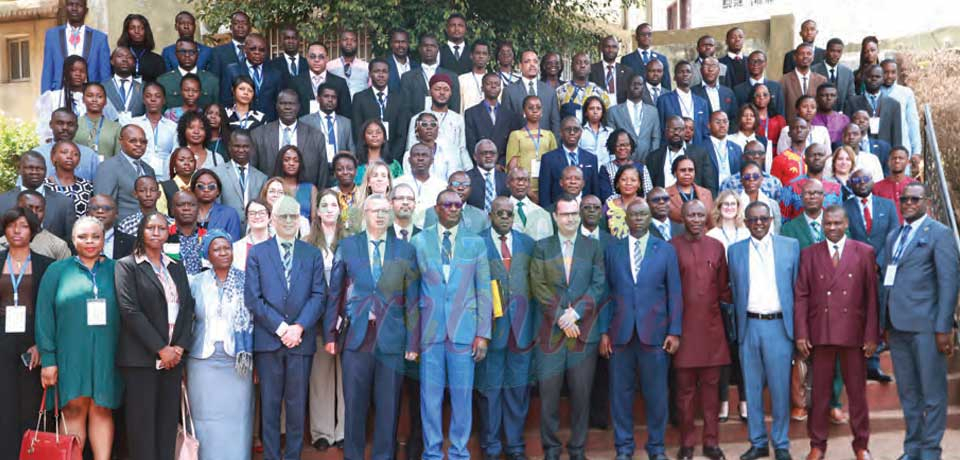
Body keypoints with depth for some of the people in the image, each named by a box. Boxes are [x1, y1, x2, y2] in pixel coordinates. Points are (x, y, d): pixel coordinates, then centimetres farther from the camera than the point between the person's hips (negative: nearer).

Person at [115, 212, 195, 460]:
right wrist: (160, 349, -13)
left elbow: (187, 307, 11)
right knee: (142, 421, -2)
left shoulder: (176, 267, 16)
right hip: (141, 357, -5)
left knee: (168, 421, 5)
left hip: (173, 356, 5)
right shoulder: (126, 266, -1)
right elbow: (130, 311, -10)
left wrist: (180, 346, -4)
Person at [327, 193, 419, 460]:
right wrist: (330, 334, 2)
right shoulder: (347, 247, 6)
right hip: (356, 337, 0)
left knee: (388, 405, 5)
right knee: (354, 404, 6)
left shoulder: (405, 251, 6)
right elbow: (334, 293, 6)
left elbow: (412, 298, 4)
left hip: (391, 338, 0)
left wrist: (412, 340, 0)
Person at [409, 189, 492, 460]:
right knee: (430, 394, 4)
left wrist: (483, 334, -2)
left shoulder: (476, 243, 6)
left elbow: (484, 290, 4)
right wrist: (412, 336, 0)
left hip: (463, 328, 0)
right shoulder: (419, 241, 5)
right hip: (430, 329, 0)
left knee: (462, 393, 3)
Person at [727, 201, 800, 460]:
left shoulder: (790, 246, 4)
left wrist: (797, 326, 2)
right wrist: (737, 325, 5)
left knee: (780, 388, 2)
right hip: (748, 326, 2)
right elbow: (734, 290, 10)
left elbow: (797, 286, 5)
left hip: (779, 325, -2)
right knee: (752, 387, 8)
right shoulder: (734, 250, 7)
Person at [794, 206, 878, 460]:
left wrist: (872, 335, -4)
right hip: (820, 334, 1)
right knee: (820, 392, 6)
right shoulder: (809, 254, 6)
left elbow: (872, 296, 1)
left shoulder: (864, 252, 4)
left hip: (854, 333, 0)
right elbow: (801, 296, 3)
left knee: (857, 392, 8)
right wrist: (801, 334, -4)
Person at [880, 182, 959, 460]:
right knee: (907, 393, 13)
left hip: (925, 326, -6)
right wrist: (883, 323, 13)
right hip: (897, 327, 6)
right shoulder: (893, 237, 17)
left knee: (932, 393, 1)